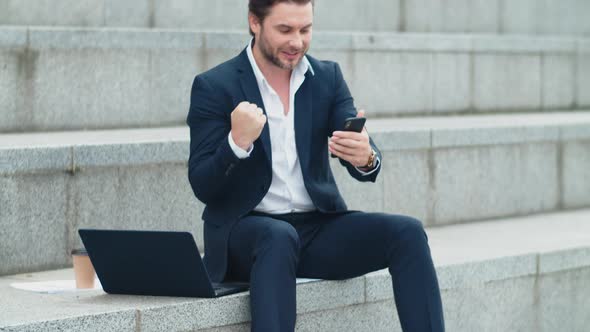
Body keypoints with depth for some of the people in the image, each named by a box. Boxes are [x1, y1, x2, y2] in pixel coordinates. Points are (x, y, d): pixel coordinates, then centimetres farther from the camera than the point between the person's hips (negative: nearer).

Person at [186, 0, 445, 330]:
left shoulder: (328, 77, 7)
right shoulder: (214, 87, -4)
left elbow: (367, 165, -3)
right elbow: (202, 187, -9)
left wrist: (366, 157, -28)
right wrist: (237, 143, -29)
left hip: (317, 226, 4)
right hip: (244, 231, -4)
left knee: (407, 232, -18)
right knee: (279, 237, -37)